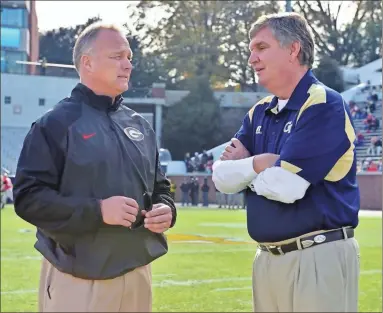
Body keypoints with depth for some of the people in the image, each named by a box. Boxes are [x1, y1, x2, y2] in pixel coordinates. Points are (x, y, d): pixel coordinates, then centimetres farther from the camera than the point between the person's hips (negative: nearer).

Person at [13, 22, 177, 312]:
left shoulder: (140, 125, 13)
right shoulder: (56, 124, -7)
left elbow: (160, 187, 22)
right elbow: (29, 197, -14)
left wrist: (166, 211, -1)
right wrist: (97, 211, -21)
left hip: (138, 275, 6)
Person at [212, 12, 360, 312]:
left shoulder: (324, 107, -13)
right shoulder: (259, 113, 12)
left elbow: (285, 186, -22)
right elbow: (223, 178, 6)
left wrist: (244, 168, -3)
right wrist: (260, 162, -12)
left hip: (318, 257, -7)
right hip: (267, 258, 8)